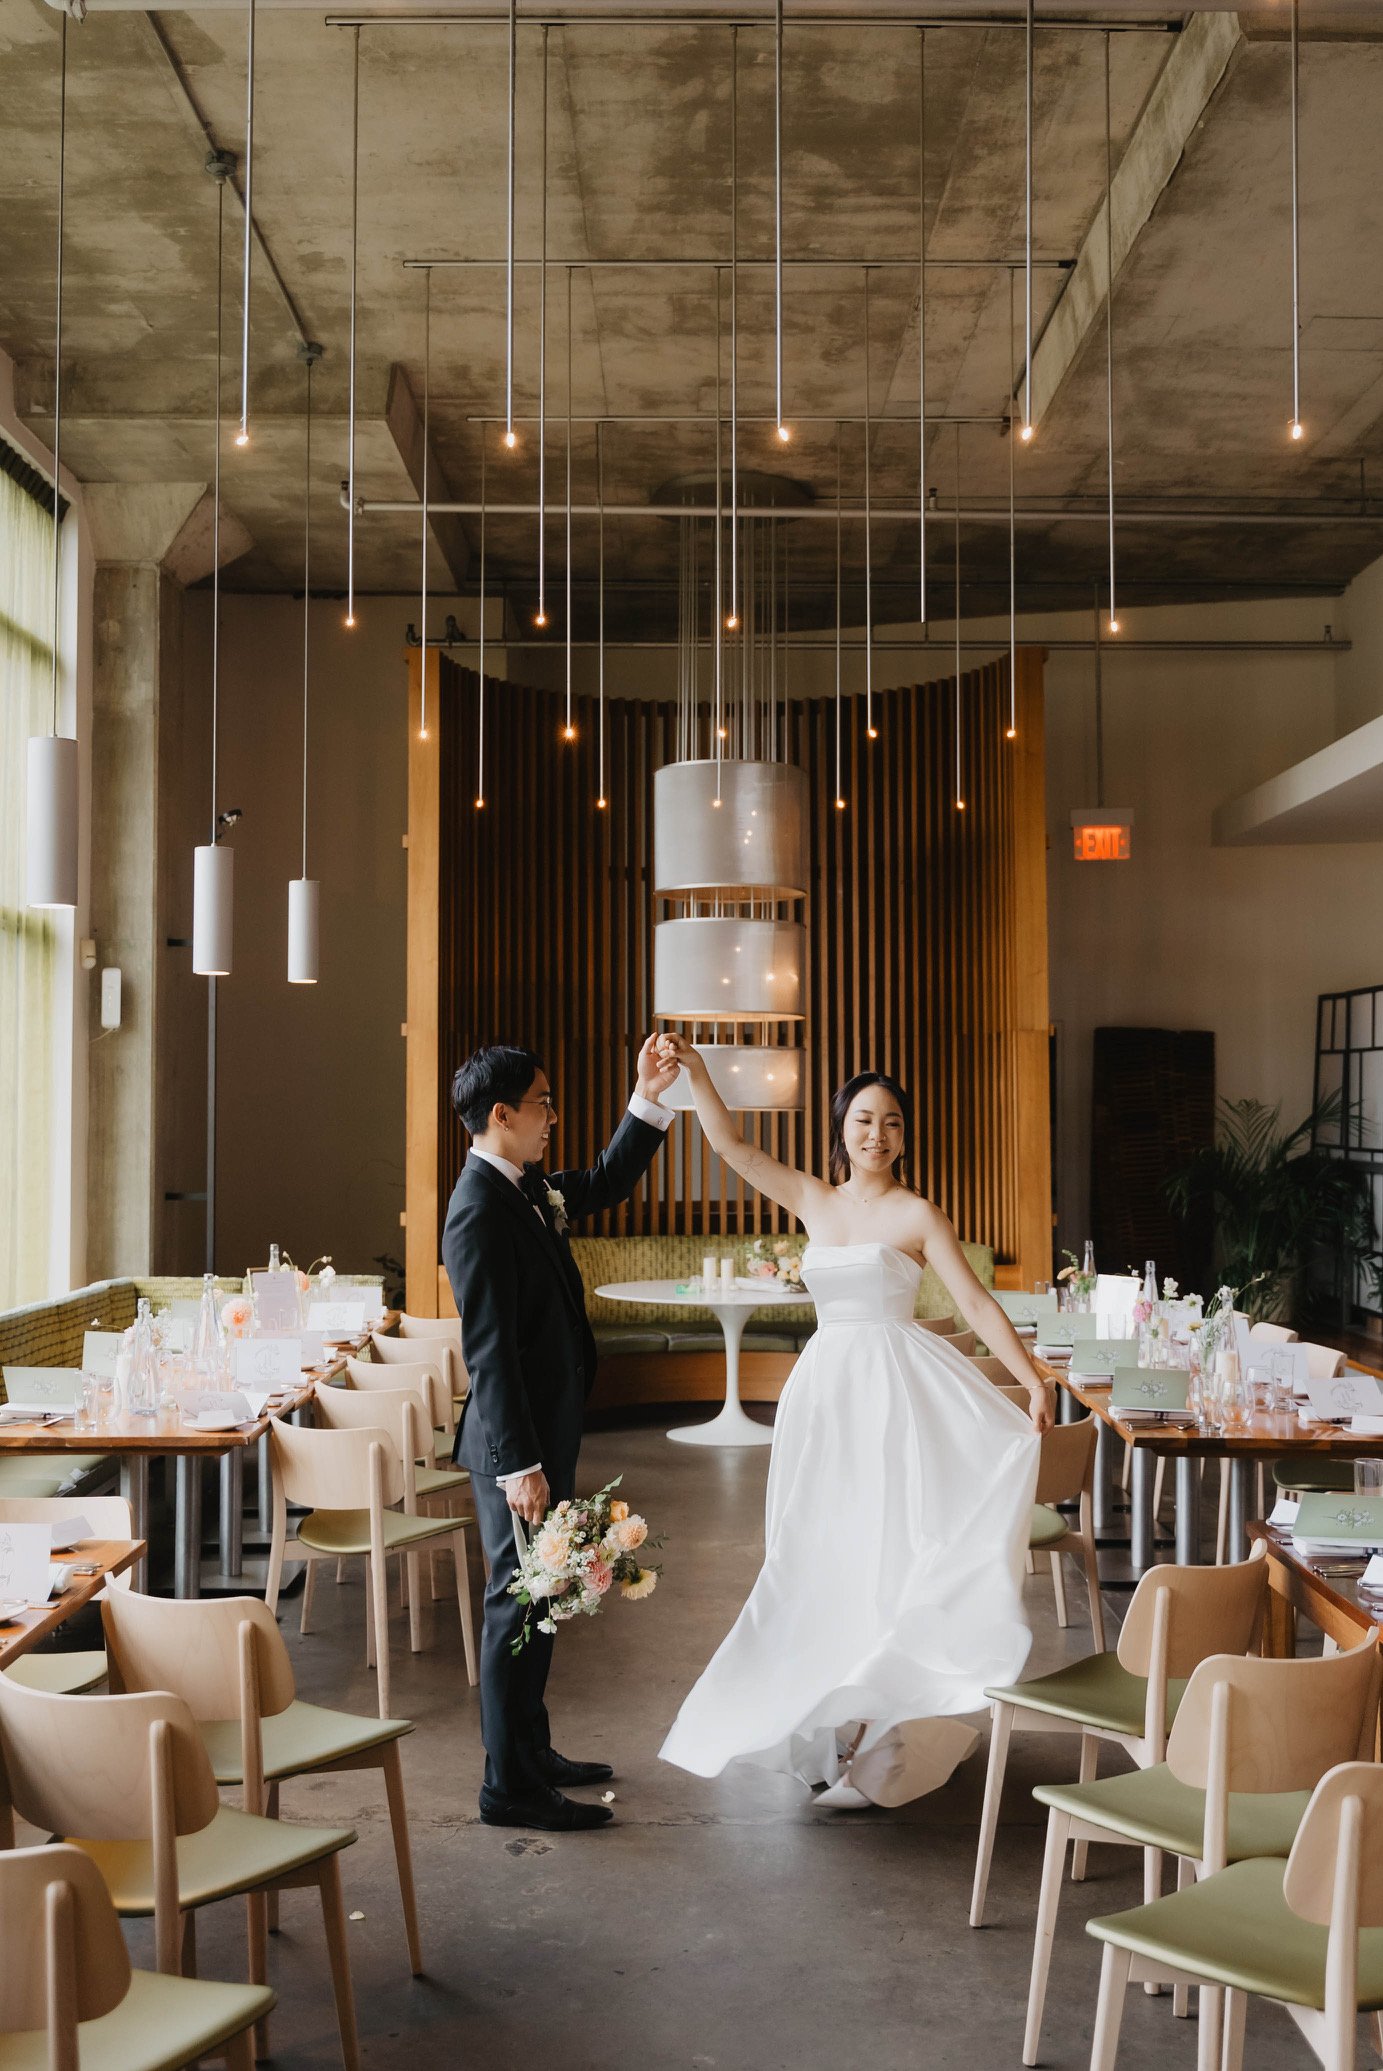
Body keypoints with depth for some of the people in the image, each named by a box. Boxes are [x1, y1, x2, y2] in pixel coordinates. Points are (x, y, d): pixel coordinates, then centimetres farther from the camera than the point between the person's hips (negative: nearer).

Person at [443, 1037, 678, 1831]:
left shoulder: (530, 1187, 7)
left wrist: (650, 1101, 14)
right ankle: (511, 1787, 10)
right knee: (521, 1604, -1)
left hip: (548, 1430, 10)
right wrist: (519, 1465, -24)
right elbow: (490, 1351, -24)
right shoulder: (481, 1213, -22)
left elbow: (606, 1185, 25)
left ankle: (531, 1751, 33)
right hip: (520, 1443, -10)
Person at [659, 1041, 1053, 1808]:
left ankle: (891, 1733, 4)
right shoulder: (813, 1201, 9)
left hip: (896, 1386, -5)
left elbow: (976, 1304, -9)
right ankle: (830, 1724, 20)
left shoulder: (917, 1215, -4)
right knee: (825, 1555, 9)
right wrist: (694, 1073, -1)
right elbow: (729, 1143, 8)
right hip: (826, 1389, 5)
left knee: (892, 1551, -4)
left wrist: (1033, 1381, -19)